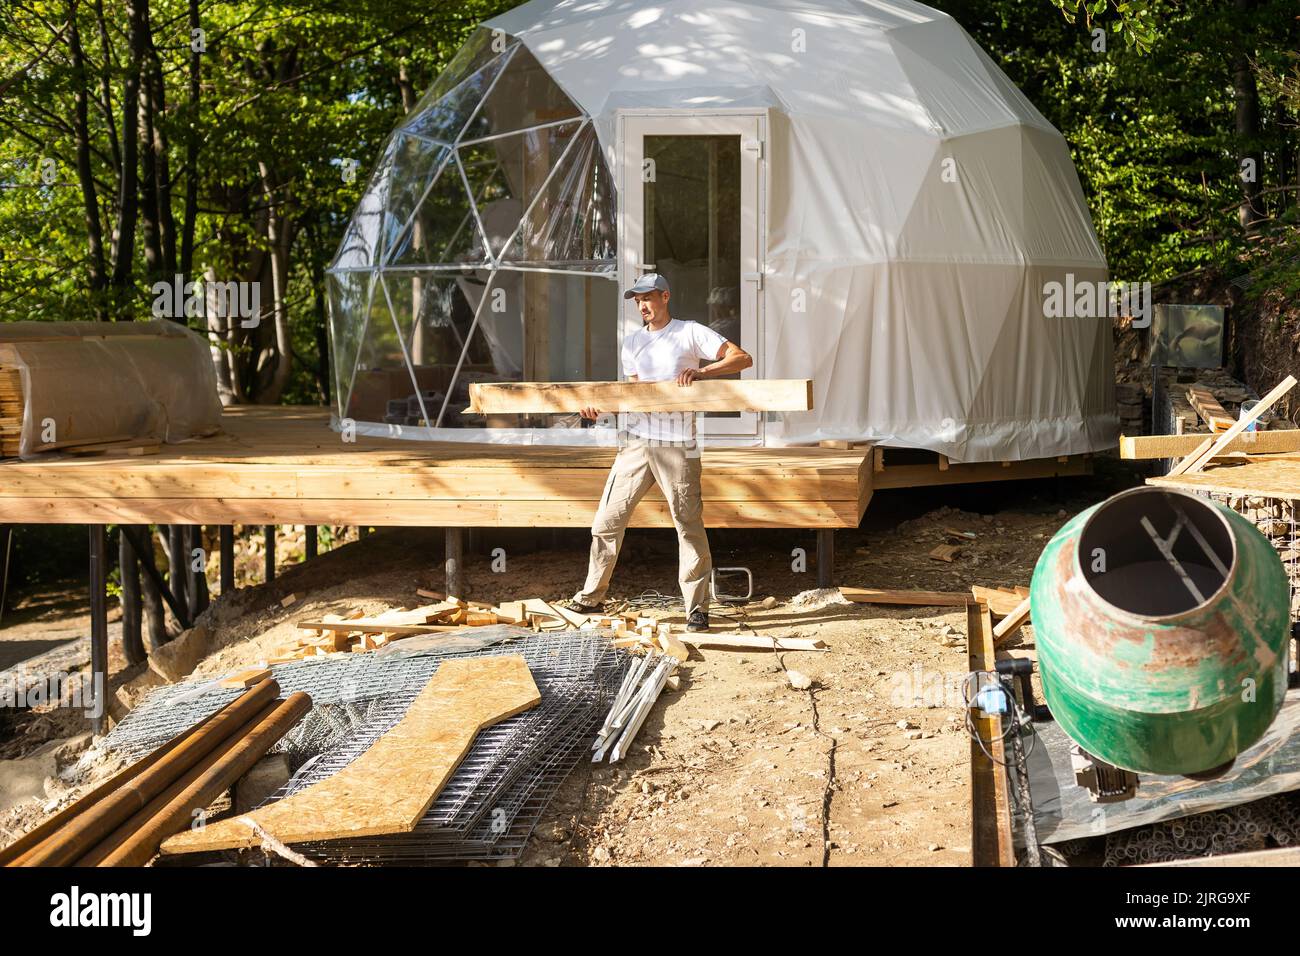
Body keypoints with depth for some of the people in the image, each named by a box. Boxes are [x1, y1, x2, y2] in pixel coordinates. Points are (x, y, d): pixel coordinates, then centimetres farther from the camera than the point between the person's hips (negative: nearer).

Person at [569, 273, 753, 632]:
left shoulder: (691, 333, 0)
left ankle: (697, 608, 5)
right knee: (608, 518, 4)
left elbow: (743, 358, -5)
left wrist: (701, 371, -18)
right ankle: (591, 597, 15)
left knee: (689, 526, -3)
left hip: (677, 447, -5)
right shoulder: (632, 343, 17)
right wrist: (600, 407, 4)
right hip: (637, 442, 5)